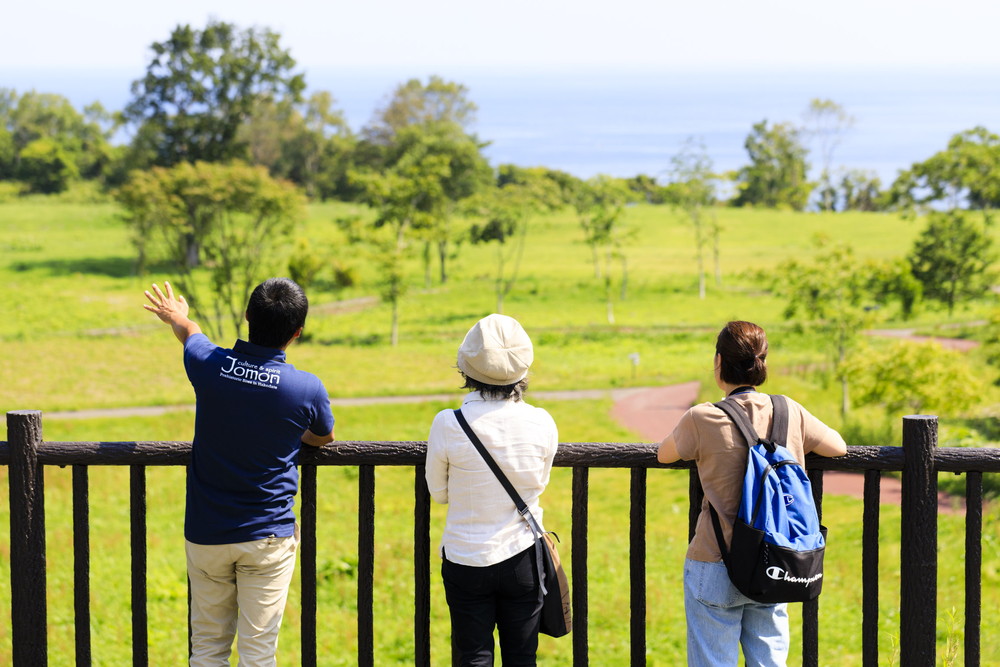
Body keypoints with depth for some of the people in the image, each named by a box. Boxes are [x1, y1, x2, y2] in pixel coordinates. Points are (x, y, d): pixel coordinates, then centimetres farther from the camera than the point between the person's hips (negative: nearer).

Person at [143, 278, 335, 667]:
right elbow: (324, 438, 10)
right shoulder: (307, 390, -14)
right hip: (267, 539, -2)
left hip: (205, 534, 2)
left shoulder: (208, 366, -9)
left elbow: (191, 333, 18)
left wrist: (176, 316, 41)